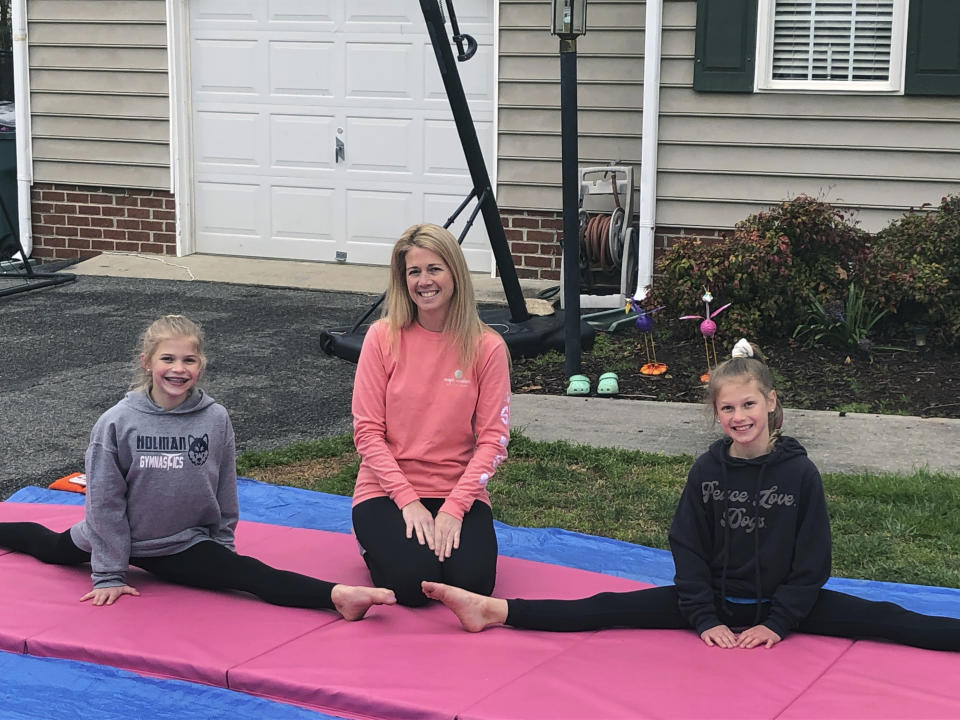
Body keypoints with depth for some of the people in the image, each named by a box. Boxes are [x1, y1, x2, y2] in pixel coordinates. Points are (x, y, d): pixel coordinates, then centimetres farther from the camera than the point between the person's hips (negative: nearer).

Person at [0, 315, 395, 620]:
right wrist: (109, 576, -9)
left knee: (248, 573, -23)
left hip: (185, 549, -1)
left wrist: (221, 550, 8)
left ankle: (336, 595, -42)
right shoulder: (117, 423, -15)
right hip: (124, 540, 1)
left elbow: (225, 492, 3)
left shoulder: (215, 420, -10)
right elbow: (105, 502, -11)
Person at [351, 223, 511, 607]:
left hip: (458, 491, 1)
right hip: (388, 489, -1)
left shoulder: (486, 347, -4)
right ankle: (376, 543, 11)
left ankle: (446, 533, 12)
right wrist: (408, 500, -16)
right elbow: (367, 432, -6)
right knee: (413, 582, -25)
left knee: (471, 582, -23)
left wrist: (455, 507, -17)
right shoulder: (383, 337, -6)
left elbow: (493, 438, -6)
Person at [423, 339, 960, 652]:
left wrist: (779, 622, -13)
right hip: (715, 598, 1)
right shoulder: (709, 471, -4)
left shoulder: (799, 472, -11)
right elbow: (688, 548, -2)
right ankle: (494, 612, -20)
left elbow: (813, 560, -8)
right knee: (609, 609, -11)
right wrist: (705, 618, -11)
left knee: (882, 619, -16)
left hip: (783, 604, -1)